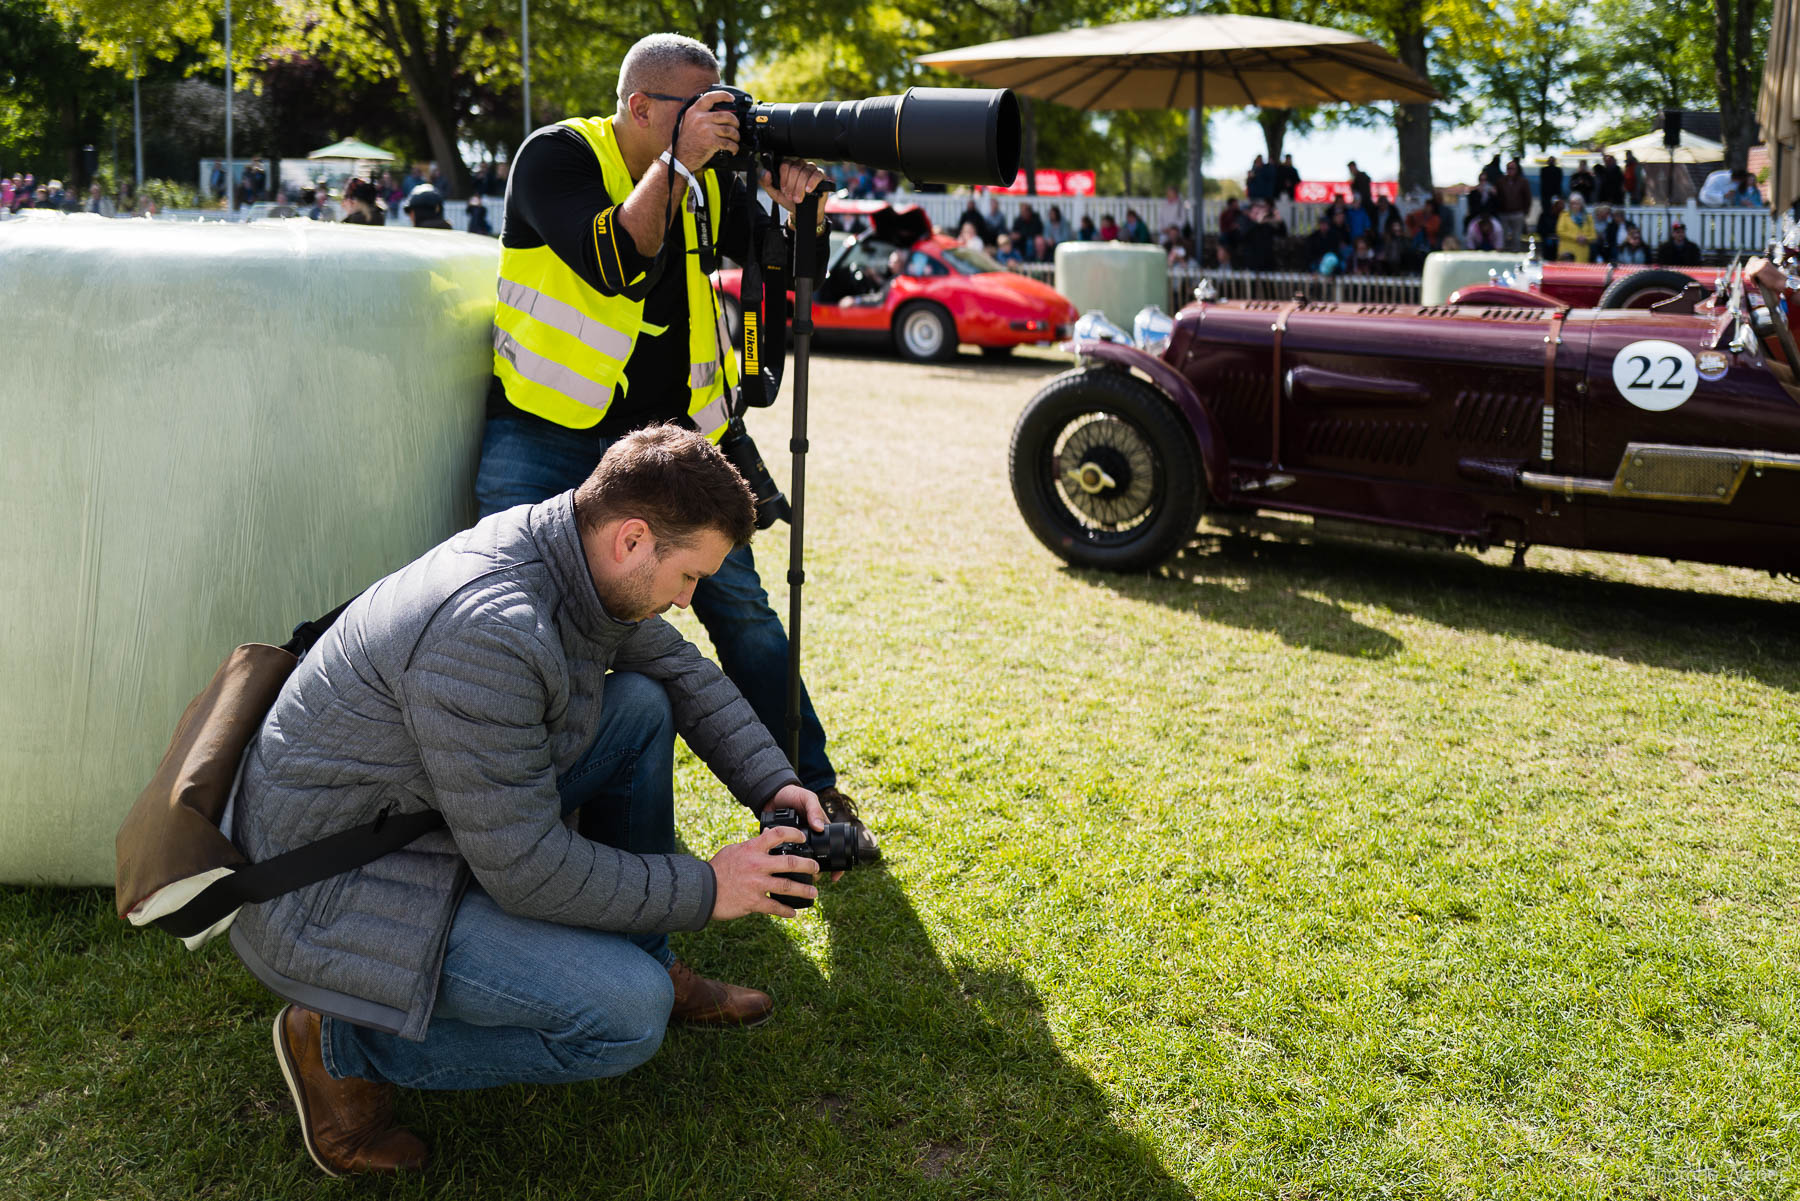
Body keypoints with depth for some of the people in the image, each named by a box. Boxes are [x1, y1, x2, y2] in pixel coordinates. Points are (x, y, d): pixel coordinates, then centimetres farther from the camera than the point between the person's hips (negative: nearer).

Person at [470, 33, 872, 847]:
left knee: (741, 605, 0)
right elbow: (618, 265, -24)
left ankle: (808, 791, 10)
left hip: (668, 434, 4)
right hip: (547, 434, -3)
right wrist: (676, 162, -26)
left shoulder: (708, 182, 8)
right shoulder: (556, 156, -7)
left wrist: (794, 205, -13)